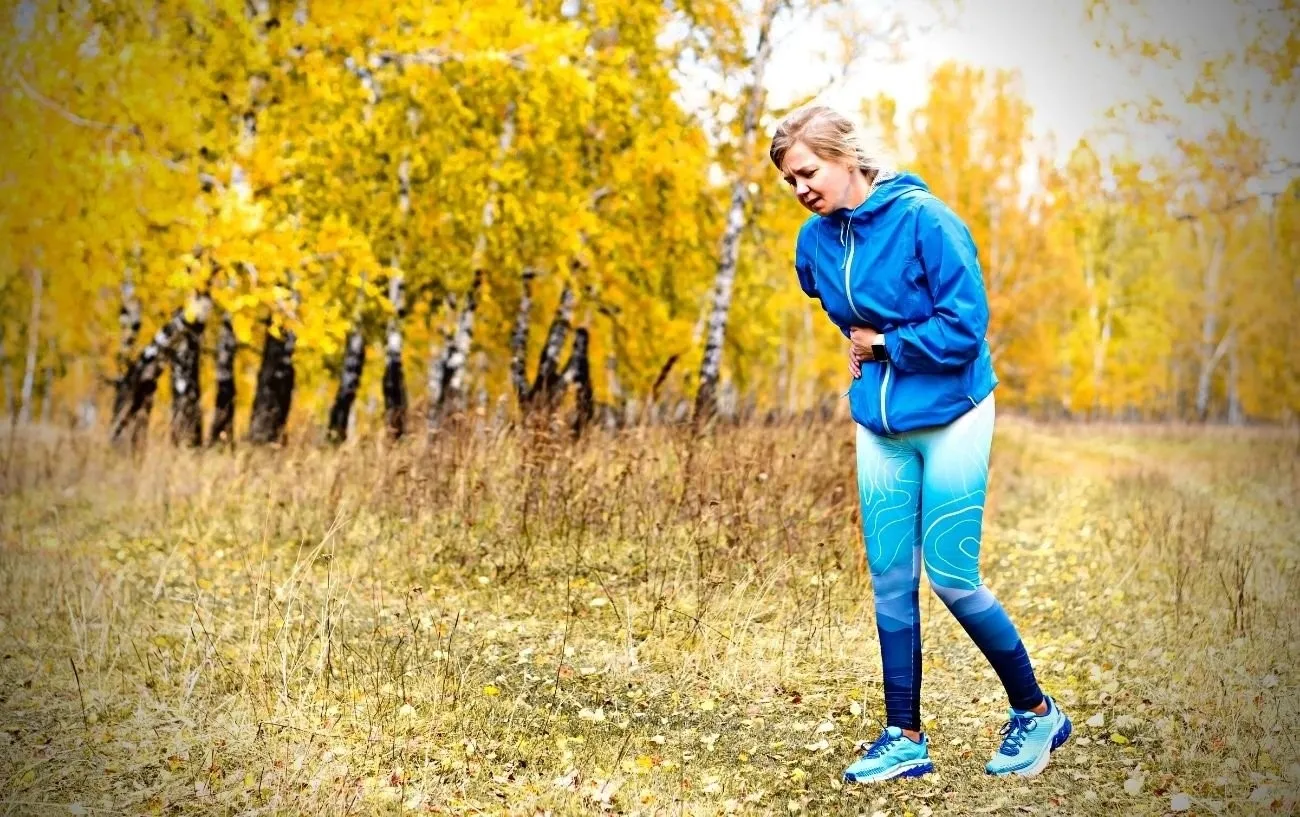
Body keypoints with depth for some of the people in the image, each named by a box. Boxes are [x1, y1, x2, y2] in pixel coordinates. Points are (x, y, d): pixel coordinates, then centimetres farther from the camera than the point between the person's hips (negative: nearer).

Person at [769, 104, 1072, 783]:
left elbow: (964, 326, -21)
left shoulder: (925, 219, -17)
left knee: (951, 577, -3)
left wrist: (883, 343, -11)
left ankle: (1036, 713, 17)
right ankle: (906, 738, 16)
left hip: (950, 417, -6)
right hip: (879, 427, 6)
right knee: (891, 584, 6)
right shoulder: (815, 241, 2)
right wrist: (860, 354, 9)